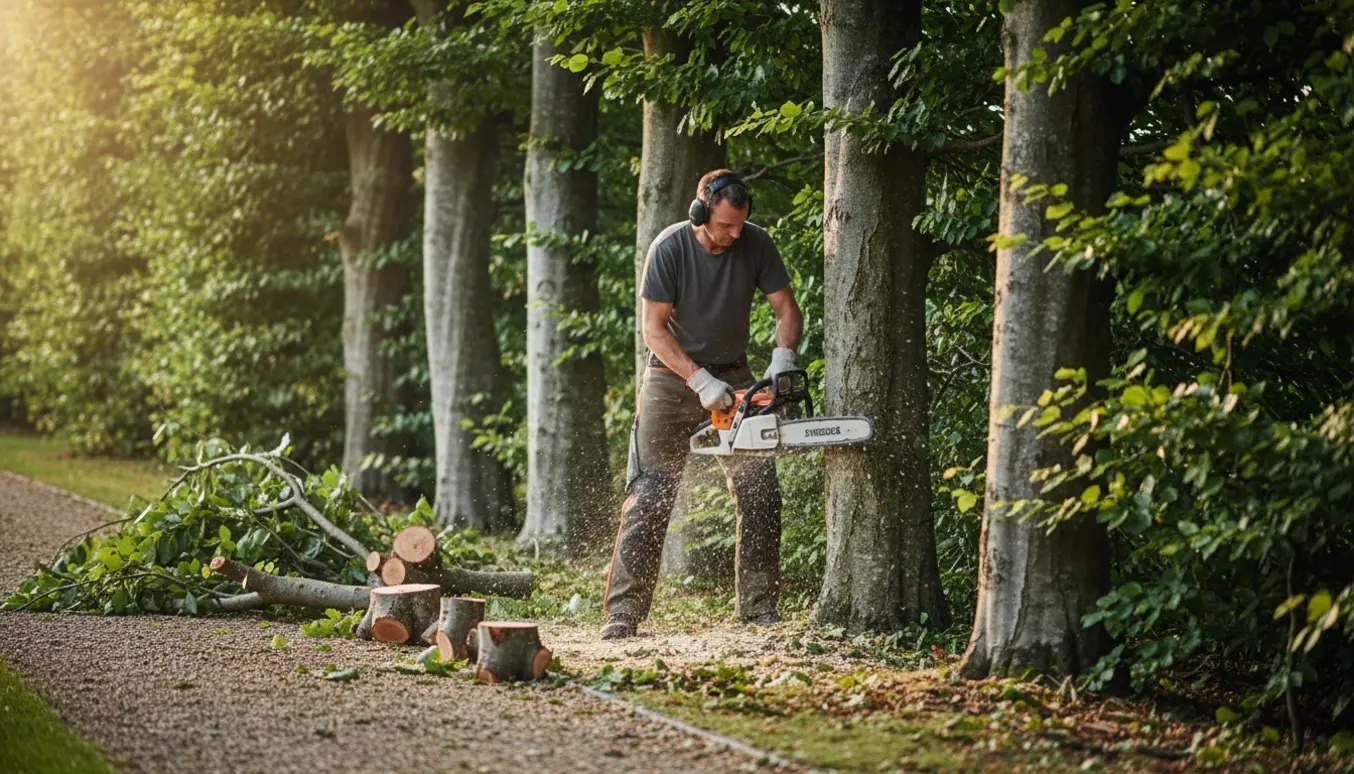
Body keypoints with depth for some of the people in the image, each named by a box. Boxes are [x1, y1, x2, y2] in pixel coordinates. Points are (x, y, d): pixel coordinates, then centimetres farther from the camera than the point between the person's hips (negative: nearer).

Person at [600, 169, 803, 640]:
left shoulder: (756, 244, -9)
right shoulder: (670, 248, -18)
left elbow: (787, 310, -4)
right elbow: (654, 328, -16)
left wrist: (781, 360, -24)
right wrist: (700, 381, -25)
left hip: (732, 376, 3)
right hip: (673, 376, -3)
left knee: (761, 495, -3)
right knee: (650, 497, -9)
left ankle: (759, 608, 5)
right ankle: (623, 611, -8)